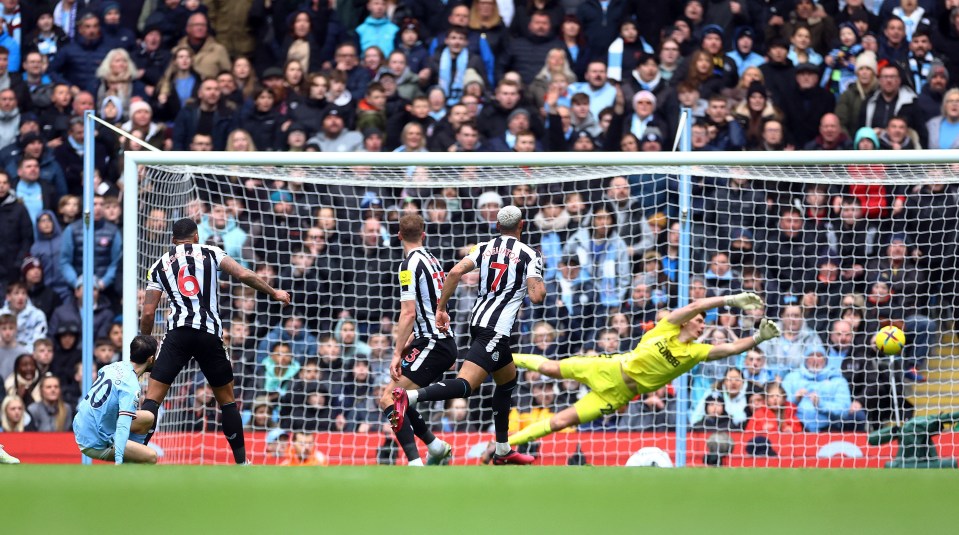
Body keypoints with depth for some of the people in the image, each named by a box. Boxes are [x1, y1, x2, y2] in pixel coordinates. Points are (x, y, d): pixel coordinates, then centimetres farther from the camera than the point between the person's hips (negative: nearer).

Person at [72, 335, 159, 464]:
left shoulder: (115, 366, 0)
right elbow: (123, 427, -34)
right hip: (95, 443, -9)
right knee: (151, 457, -14)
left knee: (148, 418, 14)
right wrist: (118, 461, -42)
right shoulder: (131, 387, -24)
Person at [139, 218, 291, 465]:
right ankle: (242, 462, 18)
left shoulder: (159, 265, 16)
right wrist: (274, 293, 15)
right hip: (210, 333, 0)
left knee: (153, 397, -3)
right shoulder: (210, 253, 13)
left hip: (178, 333, 0)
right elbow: (243, 275, 2)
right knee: (226, 399, 16)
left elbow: (148, 314, 11)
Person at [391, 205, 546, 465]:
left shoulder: (485, 248, 13)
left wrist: (441, 309, 4)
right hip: (496, 329, -8)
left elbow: (455, 272, -2)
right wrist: (541, 284, 12)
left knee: (508, 379, 26)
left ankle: (503, 450, 31)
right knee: (465, 385, -19)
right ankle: (409, 397, -43)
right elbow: (537, 296, -11)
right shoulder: (529, 255, -2)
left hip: (477, 319, 8)